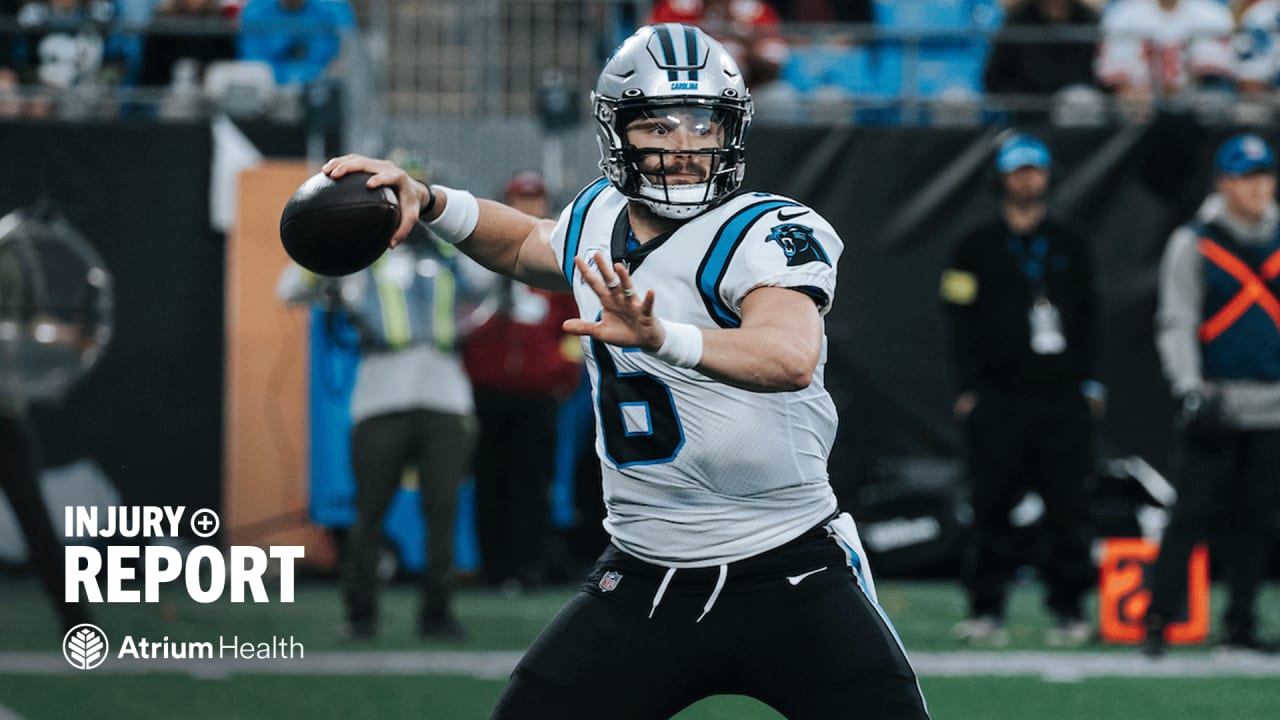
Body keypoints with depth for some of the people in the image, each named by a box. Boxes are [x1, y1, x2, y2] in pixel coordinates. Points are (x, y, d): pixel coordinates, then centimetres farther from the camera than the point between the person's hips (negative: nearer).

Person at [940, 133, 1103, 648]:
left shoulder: (1070, 246, 16)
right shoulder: (977, 247, 8)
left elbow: (1088, 316, 18)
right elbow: (959, 318, 4)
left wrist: (1090, 381, 8)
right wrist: (969, 387, -4)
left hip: (1063, 397, 2)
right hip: (999, 399, -2)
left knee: (1068, 506, -2)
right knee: (992, 505, -4)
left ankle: (1067, 606, 3)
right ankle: (986, 608, 1)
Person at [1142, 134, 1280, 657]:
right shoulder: (1193, 244, -1)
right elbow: (1175, 323, -5)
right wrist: (1191, 391, -17)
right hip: (1216, 405, -4)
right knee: (1193, 512, -9)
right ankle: (1158, 620, -6)